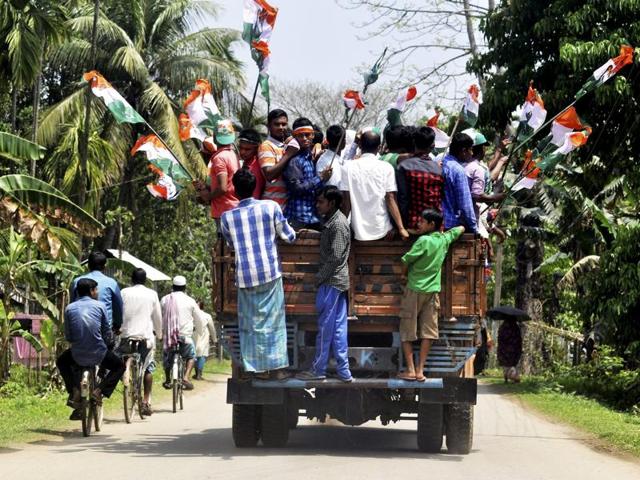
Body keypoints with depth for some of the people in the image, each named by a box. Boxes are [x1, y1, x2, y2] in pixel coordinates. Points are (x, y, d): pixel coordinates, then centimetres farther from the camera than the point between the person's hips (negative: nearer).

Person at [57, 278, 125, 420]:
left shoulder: (69, 308, 1)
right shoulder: (99, 306, -3)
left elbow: (68, 337, 4)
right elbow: (107, 333, 1)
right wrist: (107, 343, 22)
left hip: (77, 355, 2)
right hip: (98, 354, -2)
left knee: (62, 362, 34)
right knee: (119, 366, 25)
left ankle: (74, 391, 12)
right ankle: (99, 391, 4)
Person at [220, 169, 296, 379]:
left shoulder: (227, 217, 0)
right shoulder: (270, 207, -4)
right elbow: (288, 236, 4)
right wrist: (292, 233, 26)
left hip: (245, 275, 1)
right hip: (270, 273, -1)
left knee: (251, 322, 9)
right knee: (273, 320, 5)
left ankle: (259, 368, 8)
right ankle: (277, 367, 3)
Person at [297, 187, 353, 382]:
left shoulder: (338, 224, -16)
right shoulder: (333, 221, 13)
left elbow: (335, 257, -20)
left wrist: (319, 277, -13)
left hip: (332, 282, -10)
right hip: (337, 281, 10)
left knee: (325, 327, -2)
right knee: (338, 328, 8)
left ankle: (318, 369, 4)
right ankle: (344, 371, 9)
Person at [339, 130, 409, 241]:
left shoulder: (349, 167, -3)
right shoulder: (386, 168, -4)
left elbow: (346, 200, -3)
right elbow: (391, 199, -8)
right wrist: (401, 228, -8)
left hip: (358, 231, 1)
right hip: (381, 230, 0)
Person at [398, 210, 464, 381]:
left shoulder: (424, 241, -13)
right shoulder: (444, 239, 4)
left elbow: (406, 260, -12)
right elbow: (461, 229, 22)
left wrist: (405, 272, 7)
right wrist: (443, 230, 30)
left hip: (415, 289, -5)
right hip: (433, 290, 5)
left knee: (407, 332, 3)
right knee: (427, 332, 3)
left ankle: (410, 370, -1)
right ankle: (420, 370, -1)